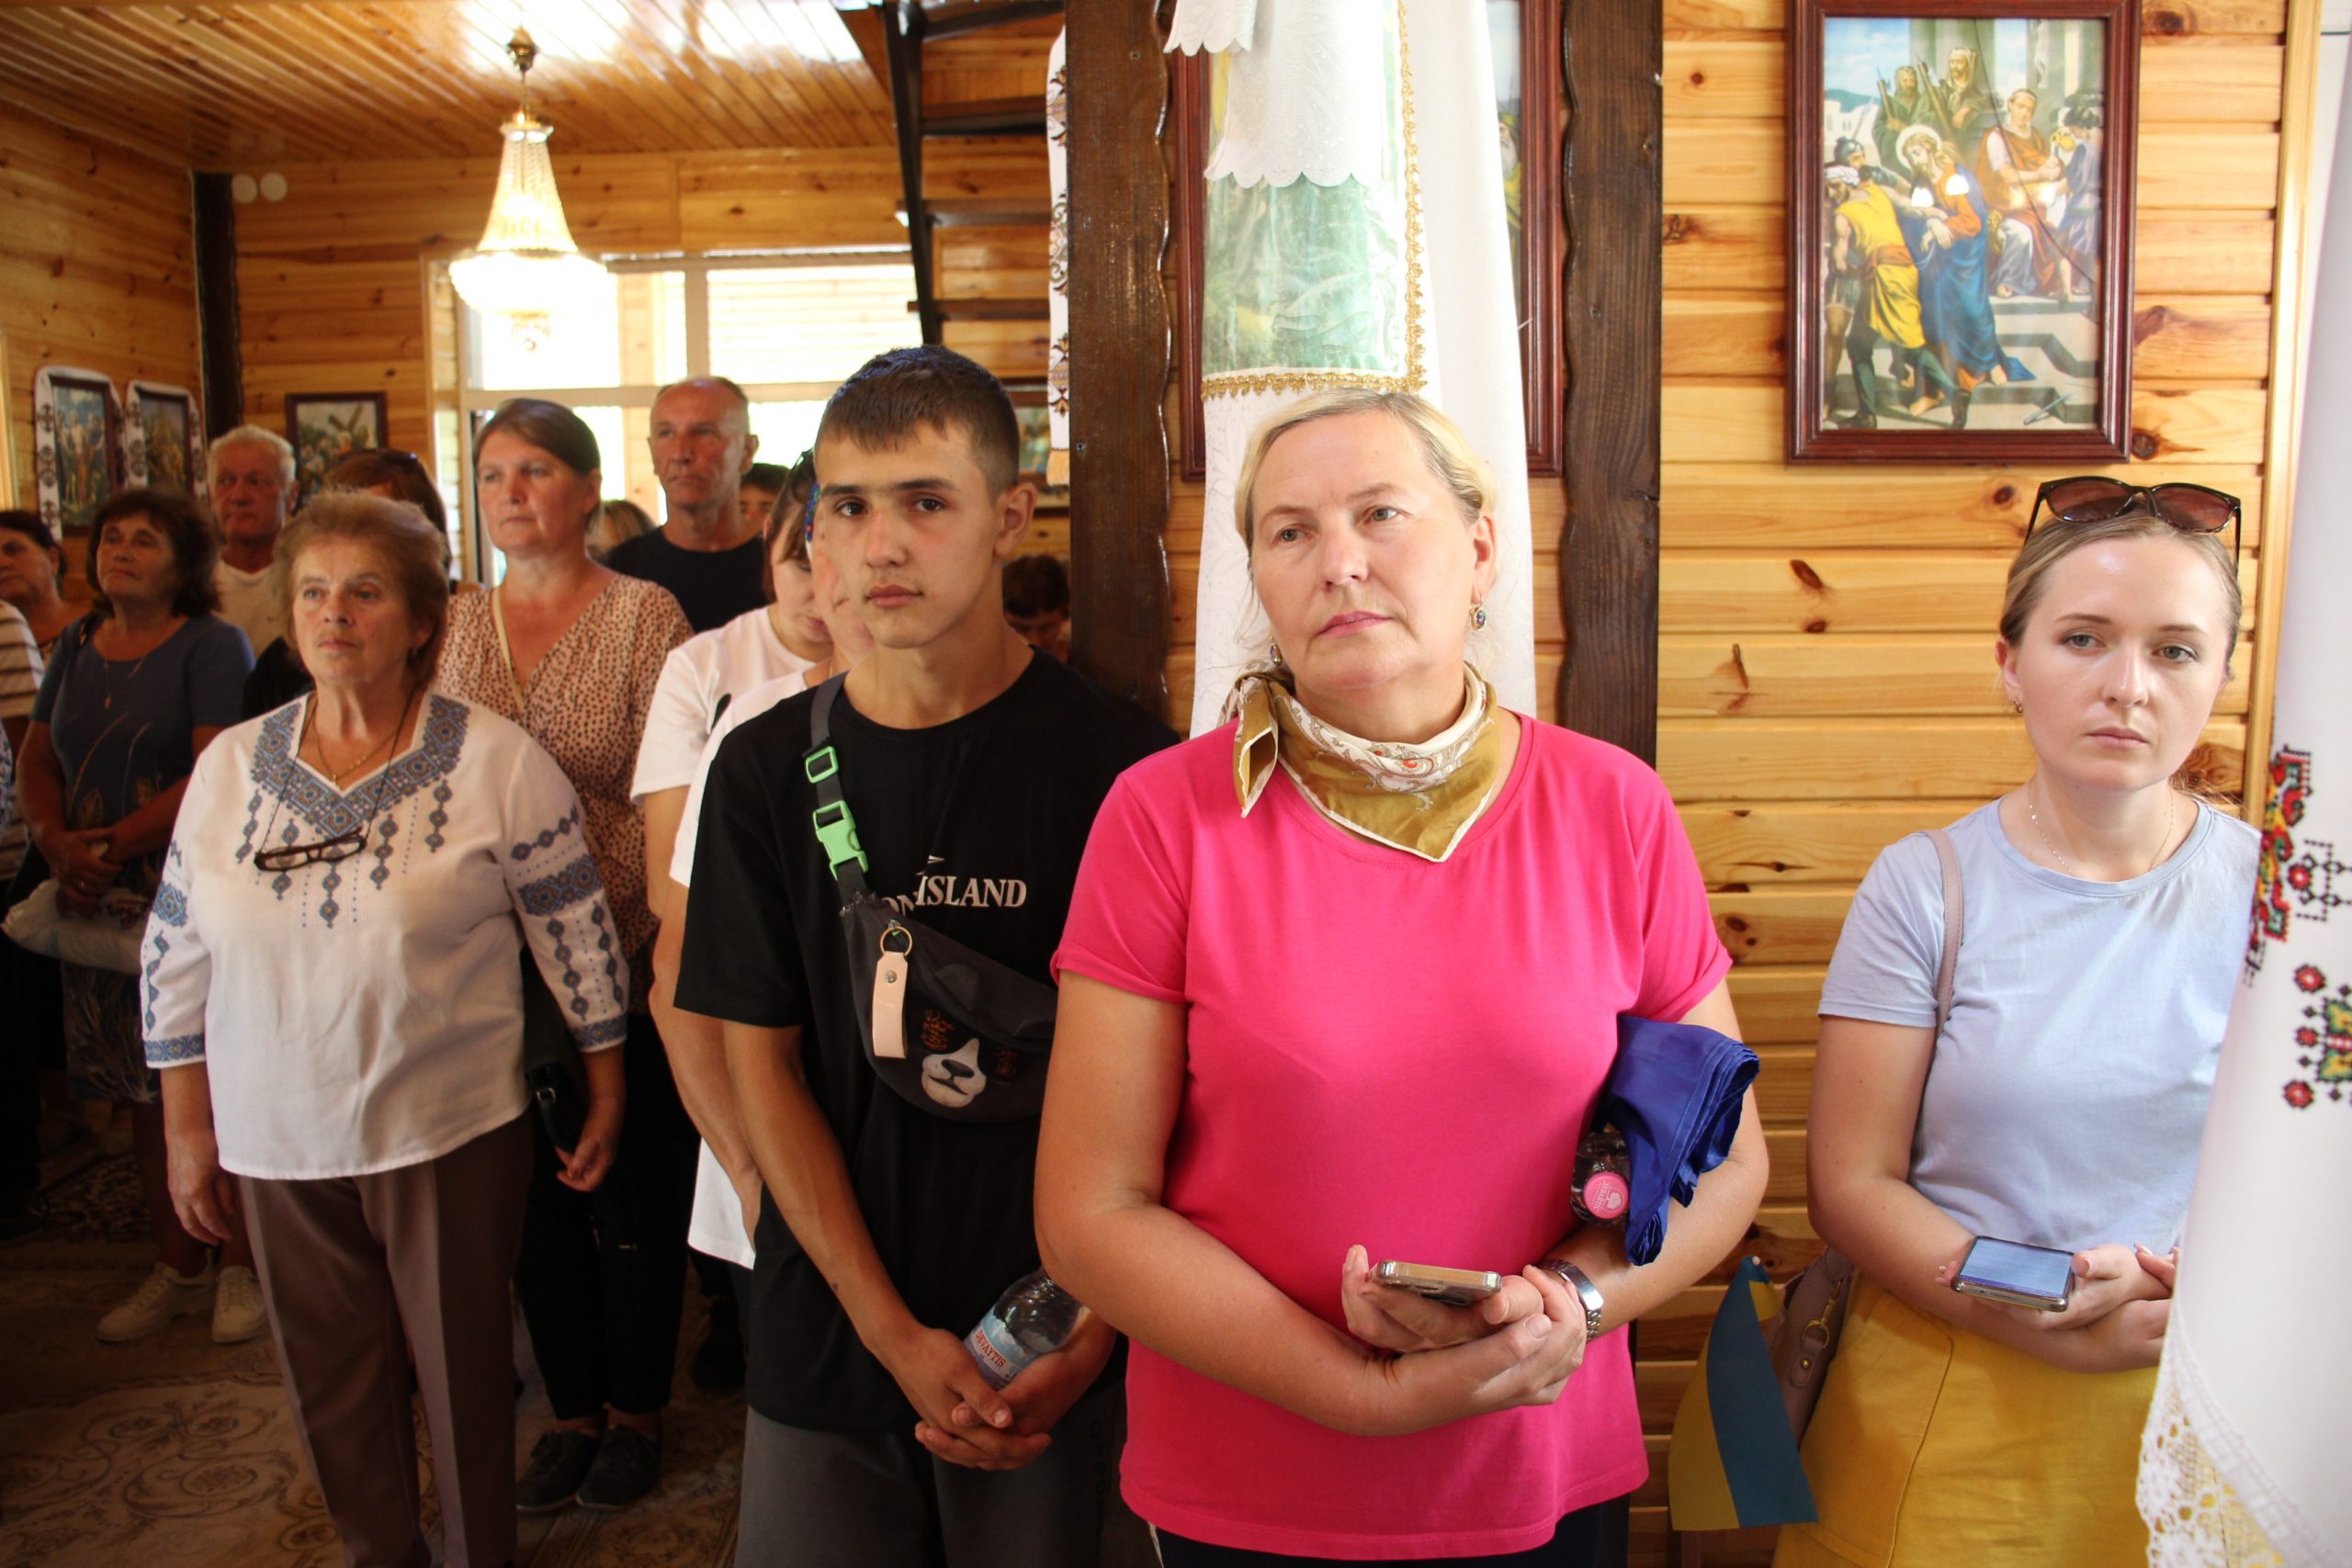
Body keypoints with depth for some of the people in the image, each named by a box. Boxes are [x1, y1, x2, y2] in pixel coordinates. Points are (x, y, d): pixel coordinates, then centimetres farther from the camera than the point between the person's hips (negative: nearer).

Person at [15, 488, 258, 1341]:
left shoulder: (212, 645, -7)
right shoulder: (77, 646, 13)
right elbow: (37, 760, 13)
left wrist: (113, 844, -16)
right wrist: (57, 845, -5)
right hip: (100, 903, 6)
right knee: (144, 1092, 12)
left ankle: (239, 1269, 12)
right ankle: (177, 1269, 24)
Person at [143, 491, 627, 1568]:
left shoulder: (497, 761, -9)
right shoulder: (230, 766, 2)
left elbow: (578, 935, -5)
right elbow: (176, 962, 9)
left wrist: (605, 1090, -2)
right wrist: (187, 1132, 10)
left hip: (450, 1132, -3)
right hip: (277, 1144, 4)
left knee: (464, 1376, 11)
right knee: (329, 1390, 17)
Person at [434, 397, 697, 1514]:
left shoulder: (644, 615, -7)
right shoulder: (455, 625, 8)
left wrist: (599, 927, -17)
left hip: (621, 963, -4)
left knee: (633, 1193, 8)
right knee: (535, 1193, 14)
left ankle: (635, 1409, 29)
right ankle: (570, 1409, 33)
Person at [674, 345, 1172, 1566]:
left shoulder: (1115, 761, -11)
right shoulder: (767, 769, -3)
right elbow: (763, 1068, -2)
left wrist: (1095, 1326, -13)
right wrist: (895, 1333, -9)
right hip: (828, 1337, 2)